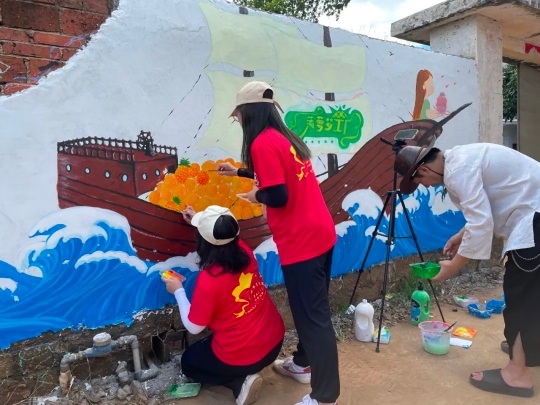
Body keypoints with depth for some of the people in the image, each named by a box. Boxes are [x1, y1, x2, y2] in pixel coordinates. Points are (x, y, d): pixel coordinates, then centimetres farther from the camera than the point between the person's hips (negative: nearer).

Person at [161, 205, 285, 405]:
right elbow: (224, 238, 18)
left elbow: (194, 327, -11)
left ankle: (241, 382, 4)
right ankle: (245, 375, 14)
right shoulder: (245, 250, -10)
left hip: (241, 357, -7)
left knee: (188, 362, 23)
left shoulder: (208, 279, -27)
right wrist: (199, 221, 22)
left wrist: (178, 291, 0)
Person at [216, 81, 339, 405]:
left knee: (314, 316, 0)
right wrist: (239, 172, 38)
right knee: (309, 309, 22)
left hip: (301, 243, -10)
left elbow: (278, 196, -22)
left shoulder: (262, 143, -14)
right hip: (321, 234, 10)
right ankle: (303, 364, 42)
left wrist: (256, 196, 0)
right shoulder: (287, 137, 14)